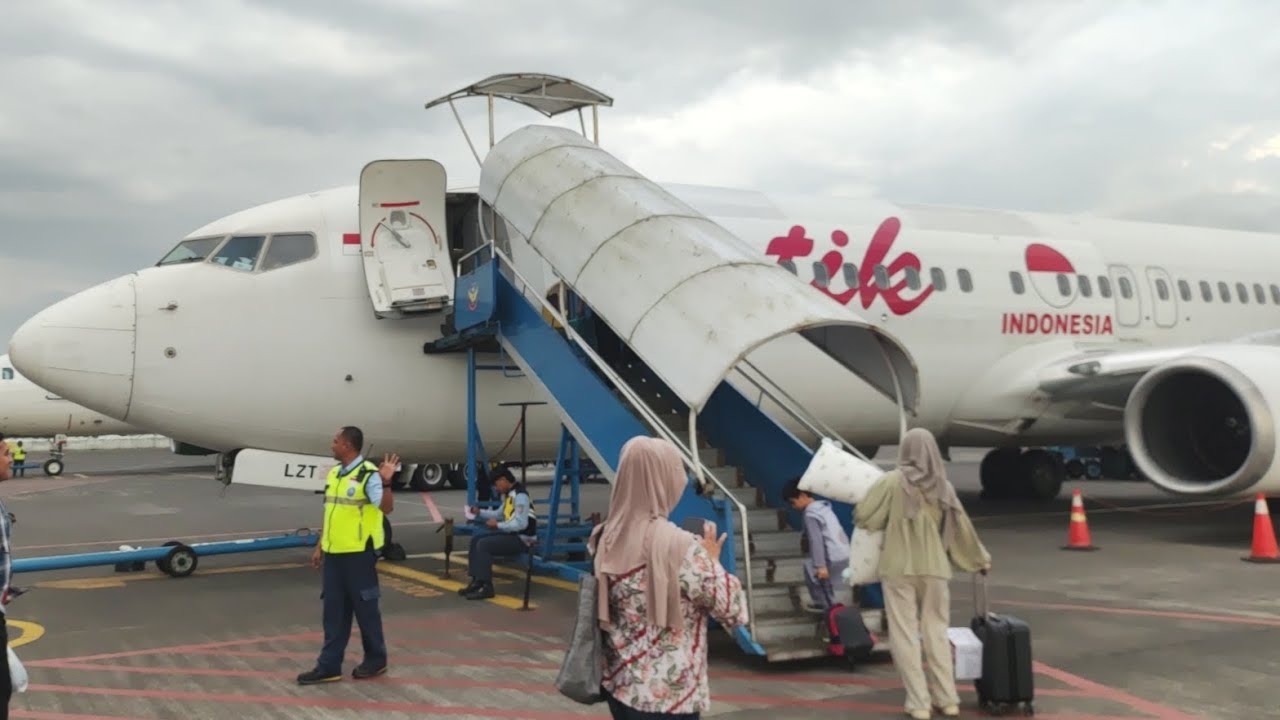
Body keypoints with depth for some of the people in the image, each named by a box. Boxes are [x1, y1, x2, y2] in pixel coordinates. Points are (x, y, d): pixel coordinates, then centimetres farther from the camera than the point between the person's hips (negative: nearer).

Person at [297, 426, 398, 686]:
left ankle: (376, 660, 20)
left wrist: (386, 482, -40)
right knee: (334, 609, 10)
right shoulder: (334, 473, 11)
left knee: (365, 608, 4)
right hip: (334, 553, 8)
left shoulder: (368, 474, -14)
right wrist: (320, 546, 17)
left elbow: (386, 508, -24)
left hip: (359, 553, -7)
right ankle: (329, 666, 16)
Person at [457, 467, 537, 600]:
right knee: (476, 538, 10)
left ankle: (487, 587, -16)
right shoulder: (509, 494, 11)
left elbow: (521, 524, -27)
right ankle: (477, 581, 10)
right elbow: (500, 514, 23)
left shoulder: (520, 496, -20)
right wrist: (479, 512, 11)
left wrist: (498, 525, -17)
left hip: (521, 538, -10)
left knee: (484, 545, -21)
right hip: (512, 533, 10)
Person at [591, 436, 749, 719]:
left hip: (620, 685, 7)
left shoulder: (606, 538, -1)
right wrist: (711, 560, 2)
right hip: (668, 696, -7)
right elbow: (734, 611, -14)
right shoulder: (680, 547, -22)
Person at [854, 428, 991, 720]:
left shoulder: (892, 481, -6)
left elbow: (861, 516, -6)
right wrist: (980, 558, 29)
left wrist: (885, 519, 16)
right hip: (934, 568, 3)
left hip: (898, 568, -3)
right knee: (936, 633, 13)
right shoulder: (943, 486, 4)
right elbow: (963, 528, 13)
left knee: (905, 635, 3)